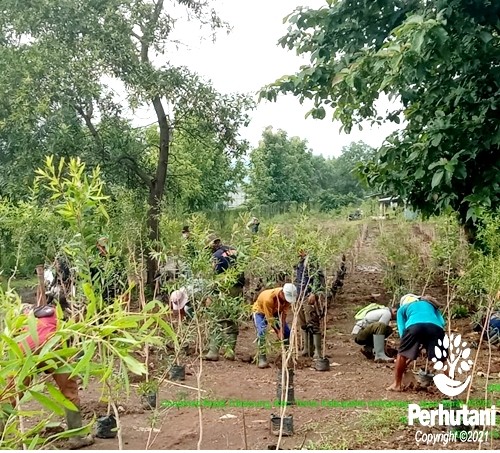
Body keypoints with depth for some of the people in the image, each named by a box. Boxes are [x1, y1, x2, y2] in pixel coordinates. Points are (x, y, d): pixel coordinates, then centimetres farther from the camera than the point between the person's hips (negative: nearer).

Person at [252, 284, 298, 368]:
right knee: (261, 333, -26)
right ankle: (262, 358, -18)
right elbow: (270, 319, -33)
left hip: (275, 312, 5)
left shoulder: (287, 296, -29)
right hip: (260, 311, -5)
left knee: (287, 332, -4)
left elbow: (284, 313, -22)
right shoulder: (268, 298, -43)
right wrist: (278, 332, -26)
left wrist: (282, 330, -26)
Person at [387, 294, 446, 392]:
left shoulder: (403, 308, 37)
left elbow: (402, 331, 25)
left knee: (402, 354, 18)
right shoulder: (431, 304, 43)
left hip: (414, 325, -1)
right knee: (443, 359, 17)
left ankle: (397, 385, 23)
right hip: (435, 327, 1)